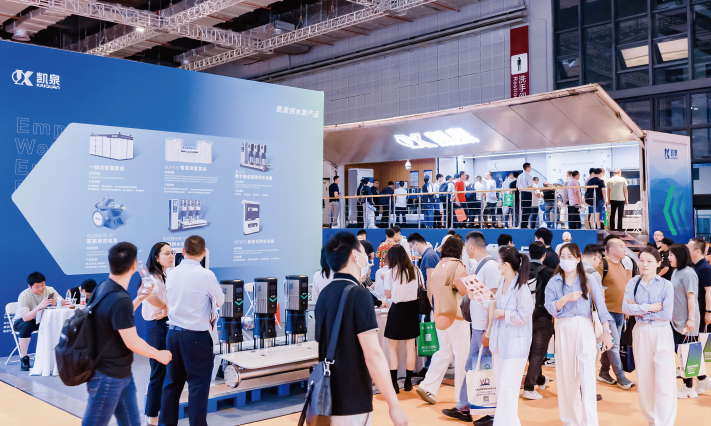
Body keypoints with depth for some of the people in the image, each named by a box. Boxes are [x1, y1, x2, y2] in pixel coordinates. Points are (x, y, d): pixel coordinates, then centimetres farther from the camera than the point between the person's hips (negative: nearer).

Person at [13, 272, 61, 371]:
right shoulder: (24, 296, -26)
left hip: (40, 320, 3)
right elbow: (25, 317, -39)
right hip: (21, 321, -3)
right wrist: (40, 306, -54)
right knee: (27, 326, -38)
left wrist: (56, 302, -47)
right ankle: (24, 358, -24)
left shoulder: (49, 290, -15)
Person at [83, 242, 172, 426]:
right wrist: (160, 355, -6)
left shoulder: (104, 288, 4)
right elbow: (133, 343, -21)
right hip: (108, 377, -9)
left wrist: (139, 298, 25)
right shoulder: (120, 299, -26)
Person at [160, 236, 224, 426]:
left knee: (172, 382, 15)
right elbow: (220, 301, 2)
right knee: (198, 384, 2)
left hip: (173, 333, 6)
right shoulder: (206, 275, -14)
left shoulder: (171, 274, 2)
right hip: (197, 336, -6)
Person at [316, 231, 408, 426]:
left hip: (327, 399, 8)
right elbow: (373, 355, -22)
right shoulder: (359, 294, -17)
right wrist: (394, 405, -19)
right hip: (351, 404, -8)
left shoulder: (325, 294, 8)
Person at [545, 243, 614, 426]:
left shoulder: (589, 281, 1)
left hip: (585, 329, -2)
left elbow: (601, 306, -3)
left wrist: (606, 332, -10)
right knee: (566, 375, 9)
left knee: (587, 377, -7)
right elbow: (550, 308, -6)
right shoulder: (554, 282, 4)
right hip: (564, 330, 2)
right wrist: (566, 298, -20)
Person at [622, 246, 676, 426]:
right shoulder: (633, 283, 2)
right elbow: (625, 308, -10)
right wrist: (649, 308, -16)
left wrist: (639, 311, -10)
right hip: (641, 332, 3)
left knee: (664, 381, -6)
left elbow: (666, 314, -13)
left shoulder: (666, 285, -4)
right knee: (644, 379, 10)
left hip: (662, 332, -3)